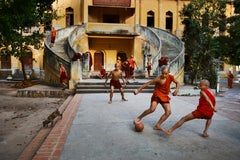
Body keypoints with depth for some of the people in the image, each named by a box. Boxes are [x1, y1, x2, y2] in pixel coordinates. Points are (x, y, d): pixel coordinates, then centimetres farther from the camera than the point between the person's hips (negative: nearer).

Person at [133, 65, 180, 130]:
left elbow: (177, 83, 7)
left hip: (165, 96, 6)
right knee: (152, 109, -24)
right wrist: (138, 89, -26)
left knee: (168, 112, -5)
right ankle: (139, 118, -2)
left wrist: (176, 89, -14)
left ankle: (157, 125, 4)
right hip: (157, 95, -5)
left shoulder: (171, 77, -7)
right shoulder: (158, 79, -20)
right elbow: (147, 83, -21)